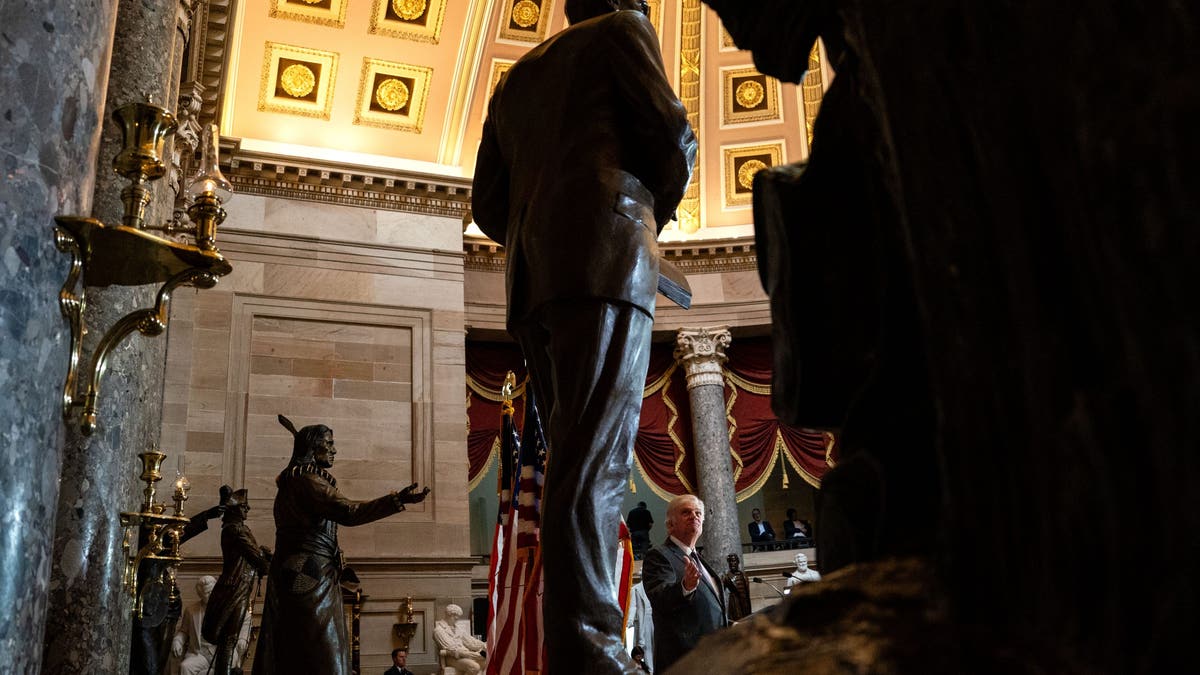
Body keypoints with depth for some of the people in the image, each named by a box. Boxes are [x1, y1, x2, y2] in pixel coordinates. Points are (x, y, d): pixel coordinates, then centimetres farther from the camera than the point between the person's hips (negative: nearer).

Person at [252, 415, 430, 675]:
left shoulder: (292, 479, 18)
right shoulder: (308, 480, -12)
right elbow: (348, 512, -24)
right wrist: (397, 500, -29)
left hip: (294, 575, 10)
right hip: (311, 576, -10)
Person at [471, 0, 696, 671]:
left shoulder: (516, 77, 31)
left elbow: (489, 203, 25)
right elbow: (674, 137, 3)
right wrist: (655, 211, 19)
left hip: (533, 286, 7)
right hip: (605, 261, -6)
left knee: (577, 459, 6)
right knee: (596, 463, -16)